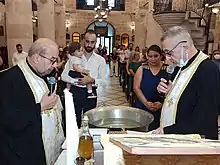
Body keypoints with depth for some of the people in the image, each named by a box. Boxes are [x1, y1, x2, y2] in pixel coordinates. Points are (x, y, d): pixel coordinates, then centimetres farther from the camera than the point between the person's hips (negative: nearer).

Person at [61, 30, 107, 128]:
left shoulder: (100, 60, 0)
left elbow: (104, 81, -2)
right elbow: (64, 76, -1)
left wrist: (92, 80, -21)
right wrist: (76, 81, -17)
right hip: (75, 92, 0)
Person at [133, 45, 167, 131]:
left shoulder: (167, 70, 0)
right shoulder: (142, 69, 4)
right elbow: (136, 88, -2)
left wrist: (161, 103, -15)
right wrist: (146, 103, -12)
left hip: (160, 110, -1)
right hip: (142, 108, 1)